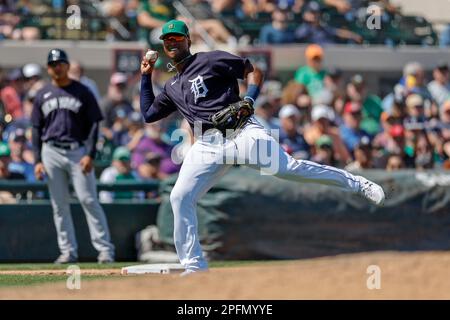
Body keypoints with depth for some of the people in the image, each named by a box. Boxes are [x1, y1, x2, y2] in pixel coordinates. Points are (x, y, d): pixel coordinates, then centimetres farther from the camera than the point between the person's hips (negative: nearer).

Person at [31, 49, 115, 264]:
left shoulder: (82, 92, 2)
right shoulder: (42, 95, 11)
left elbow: (93, 125, 0)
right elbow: (36, 130, 12)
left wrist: (90, 155, -11)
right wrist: (37, 160, 3)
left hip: (78, 151, -3)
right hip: (51, 153, 3)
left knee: (88, 200, -9)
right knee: (59, 204, 3)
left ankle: (105, 249, -8)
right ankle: (68, 251, 8)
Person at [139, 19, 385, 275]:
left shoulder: (210, 60, 8)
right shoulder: (172, 87, 25)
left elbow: (254, 71, 6)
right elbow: (148, 113, 34)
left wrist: (248, 101, -12)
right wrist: (146, 76, 29)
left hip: (240, 132, -6)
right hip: (207, 145, 6)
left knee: (285, 167, -23)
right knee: (180, 197, -8)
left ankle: (357, 184, -15)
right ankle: (194, 267, -3)